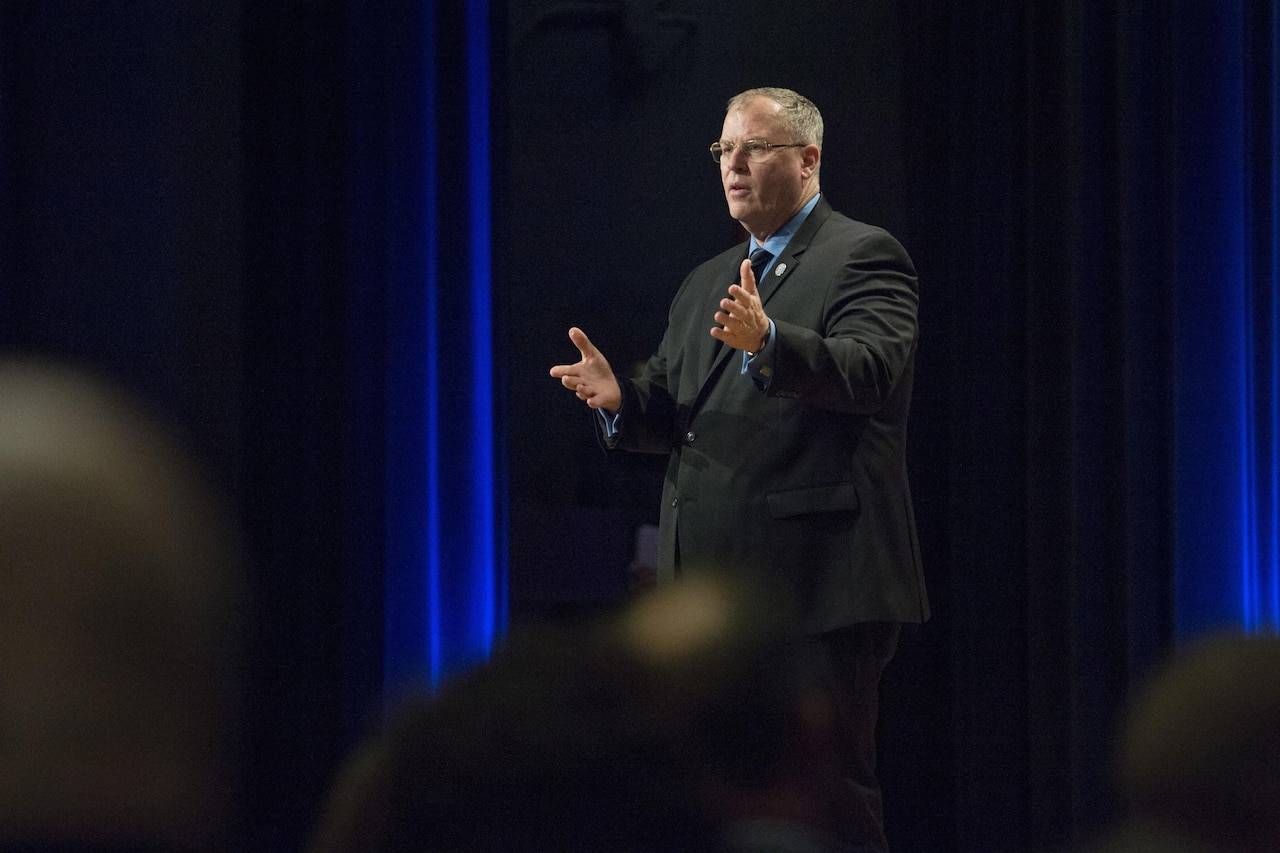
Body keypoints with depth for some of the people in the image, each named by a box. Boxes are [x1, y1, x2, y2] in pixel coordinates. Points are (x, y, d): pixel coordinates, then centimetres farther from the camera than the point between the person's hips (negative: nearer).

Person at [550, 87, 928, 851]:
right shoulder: (706, 285, 23)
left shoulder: (864, 257, -2)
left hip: (818, 585, -8)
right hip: (718, 587, 8)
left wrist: (769, 342, -36)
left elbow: (873, 371, -20)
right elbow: (672, 414, 19)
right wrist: (621, 399, -4)